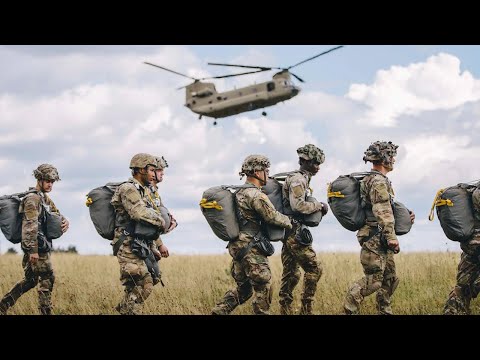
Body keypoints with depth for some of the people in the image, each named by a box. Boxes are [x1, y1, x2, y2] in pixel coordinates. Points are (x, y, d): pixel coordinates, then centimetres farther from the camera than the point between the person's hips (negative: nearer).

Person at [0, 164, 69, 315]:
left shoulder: (45, 198, 16)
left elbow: (57, 213, 27)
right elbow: (31, 226, -20)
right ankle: (46, 312, 2)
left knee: (30, 280, 14)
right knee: (47, 279, -3)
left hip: (37, 246, 10)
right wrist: (34, 250, -23)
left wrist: (65, 222, 2)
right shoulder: (33, 199, -14)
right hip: (37, 246, -10)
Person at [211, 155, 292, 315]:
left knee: (244, 288, 16)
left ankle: (218, 311, 10)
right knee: (263, 287, -2)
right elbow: (273, 216, -13)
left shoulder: (240, 192, 15)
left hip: (237, 247, 9)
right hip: (251, 248, -9)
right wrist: (288, 222, 5)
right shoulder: (255, 194, -15)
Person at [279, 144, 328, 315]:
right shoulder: (297, 179, -12)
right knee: (314, 268, -9)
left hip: (289, 234, 10)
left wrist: (317, 208, 10)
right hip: (295, 232, -10)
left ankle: (285, 310, 12)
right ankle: (306, 309, -8)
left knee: (291, 274, 11)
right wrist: (319, 205, -13)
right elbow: (298, 205, -23)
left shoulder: (302, 179, 20)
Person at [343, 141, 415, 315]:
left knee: (390, 278, 14)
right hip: (375, 237, -11)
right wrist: (391, 236, -28)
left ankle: (385, 312, 20)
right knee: (373, 279, -13)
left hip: (380, 241, 11)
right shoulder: (378, 181, -15)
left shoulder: (372, 180, 19)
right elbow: (382, 211, -24)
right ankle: (349, 309, -12)